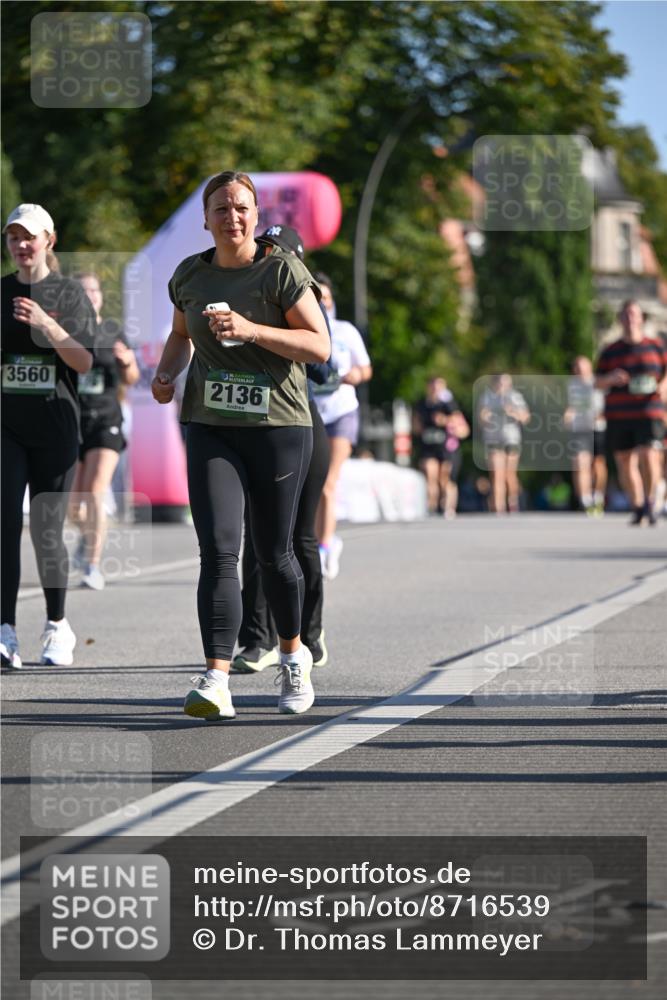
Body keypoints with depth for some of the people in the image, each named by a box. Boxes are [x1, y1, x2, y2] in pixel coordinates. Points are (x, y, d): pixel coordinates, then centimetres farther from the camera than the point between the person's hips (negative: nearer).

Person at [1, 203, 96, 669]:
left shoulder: (68, 293, 2)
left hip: (54, 426, -2)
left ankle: (57, 626, 18)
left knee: (47, 532, 1)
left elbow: (85, 362, -6)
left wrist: (46, 325, -18)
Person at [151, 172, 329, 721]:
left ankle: (294, 655, 35)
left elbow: (320, 346, -10)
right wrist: (167, 372, 6)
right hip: (211, 428, 2)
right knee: (218, 552, -12)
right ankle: (216, 682, -19)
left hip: (279, 427, -2)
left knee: (273, 552, 9)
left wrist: (251, 329, -21)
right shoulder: (190, 274, 9)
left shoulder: (283, 270, -5)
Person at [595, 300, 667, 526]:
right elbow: (598, 382, 8)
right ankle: (637, 507, 15)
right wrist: (611, 378, -13)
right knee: (625, 462, 3)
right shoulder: (610, 351, 10)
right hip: (618, 416, 2)